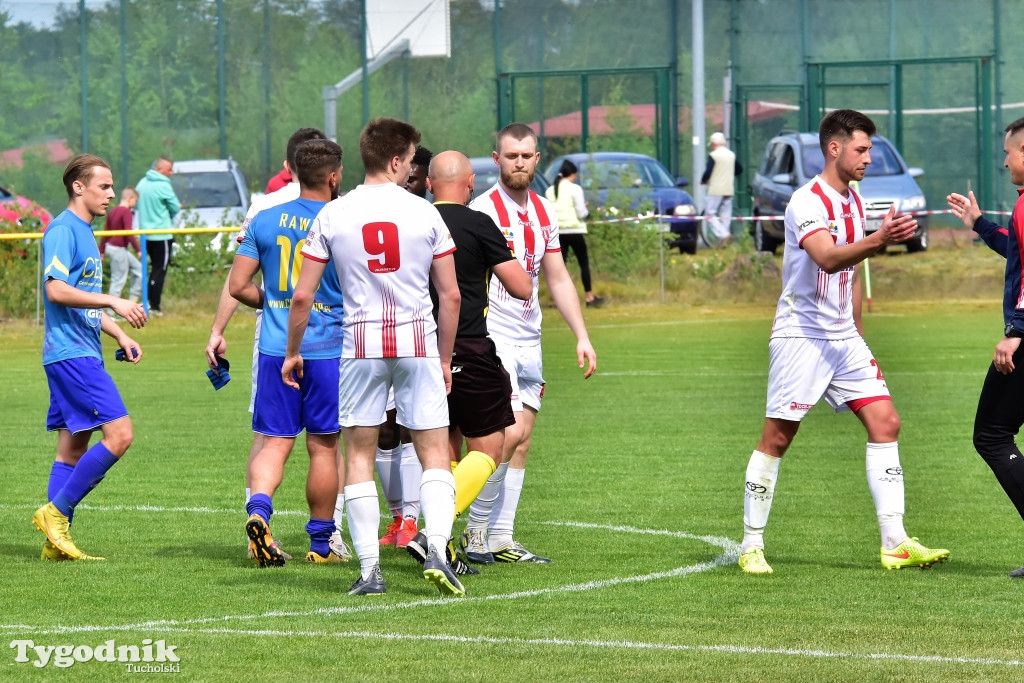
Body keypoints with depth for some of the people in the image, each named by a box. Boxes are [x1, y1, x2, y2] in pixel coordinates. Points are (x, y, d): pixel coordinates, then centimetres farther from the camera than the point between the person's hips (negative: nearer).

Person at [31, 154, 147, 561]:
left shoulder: (85, 233, 20)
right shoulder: (63, 230, -11)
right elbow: (56, 290, -22)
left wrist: (119, 336, 18)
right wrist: (113, 302, -22)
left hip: (82, 355, 10)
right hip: (71, 354, -10)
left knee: (73, 447, 9)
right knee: (119, 434, -15)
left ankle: (57, 539, 9)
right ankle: (56, 510, -9)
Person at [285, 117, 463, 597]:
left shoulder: (333, 215, 1)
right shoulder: (425, 213, -1)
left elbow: (302, 296, 1)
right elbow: (451, 296, 1)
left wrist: (292, 352, 15)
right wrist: (444, 359, 13)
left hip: (361, 344, 1)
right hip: (419, 341, -1)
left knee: (359, 454, 9)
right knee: (434, 453, 6)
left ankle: (369, 568, 4)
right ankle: (437, 549, -13)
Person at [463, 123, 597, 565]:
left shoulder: (544, 213, 12)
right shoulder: (483, 210, -11)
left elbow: (558, 280, 19)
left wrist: (582, 337, 13)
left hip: (529, 342, 7)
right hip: (492, 340, -7)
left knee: (520, 443, 5)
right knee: (509, 434, -16)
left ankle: (500, 540, 8)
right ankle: (476, 531, -5)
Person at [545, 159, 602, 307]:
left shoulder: (550, 191, 5)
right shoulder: (575, 189, -8)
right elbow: (581, 213, -10)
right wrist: (586, 210, 11)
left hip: (557, 232, 4)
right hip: (574, 231, -4)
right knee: (584, 263, 8)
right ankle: (589, 296, 13)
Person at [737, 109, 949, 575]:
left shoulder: (854, 202, 13)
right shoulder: (808, 202, -14)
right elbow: (828, 259, -31)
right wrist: (879, 240, -45)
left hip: (843, 337, 8)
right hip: (801, 335, -8)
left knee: (885, 423, -3)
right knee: (777, 438, -3)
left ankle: (895, 544, -5)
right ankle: (752, 547, 7)